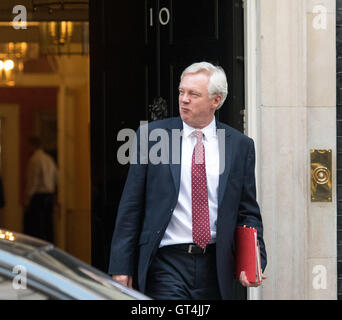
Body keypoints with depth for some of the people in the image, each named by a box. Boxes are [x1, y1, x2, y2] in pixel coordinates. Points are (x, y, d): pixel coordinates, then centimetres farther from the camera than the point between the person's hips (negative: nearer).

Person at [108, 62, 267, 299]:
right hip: (166, 264, -2)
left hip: (216, 267, 2)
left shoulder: (240, 145, 6)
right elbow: (131, 207, 2)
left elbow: (248, 213, 9)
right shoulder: (151, 135, 1)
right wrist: (122, 267, -3)